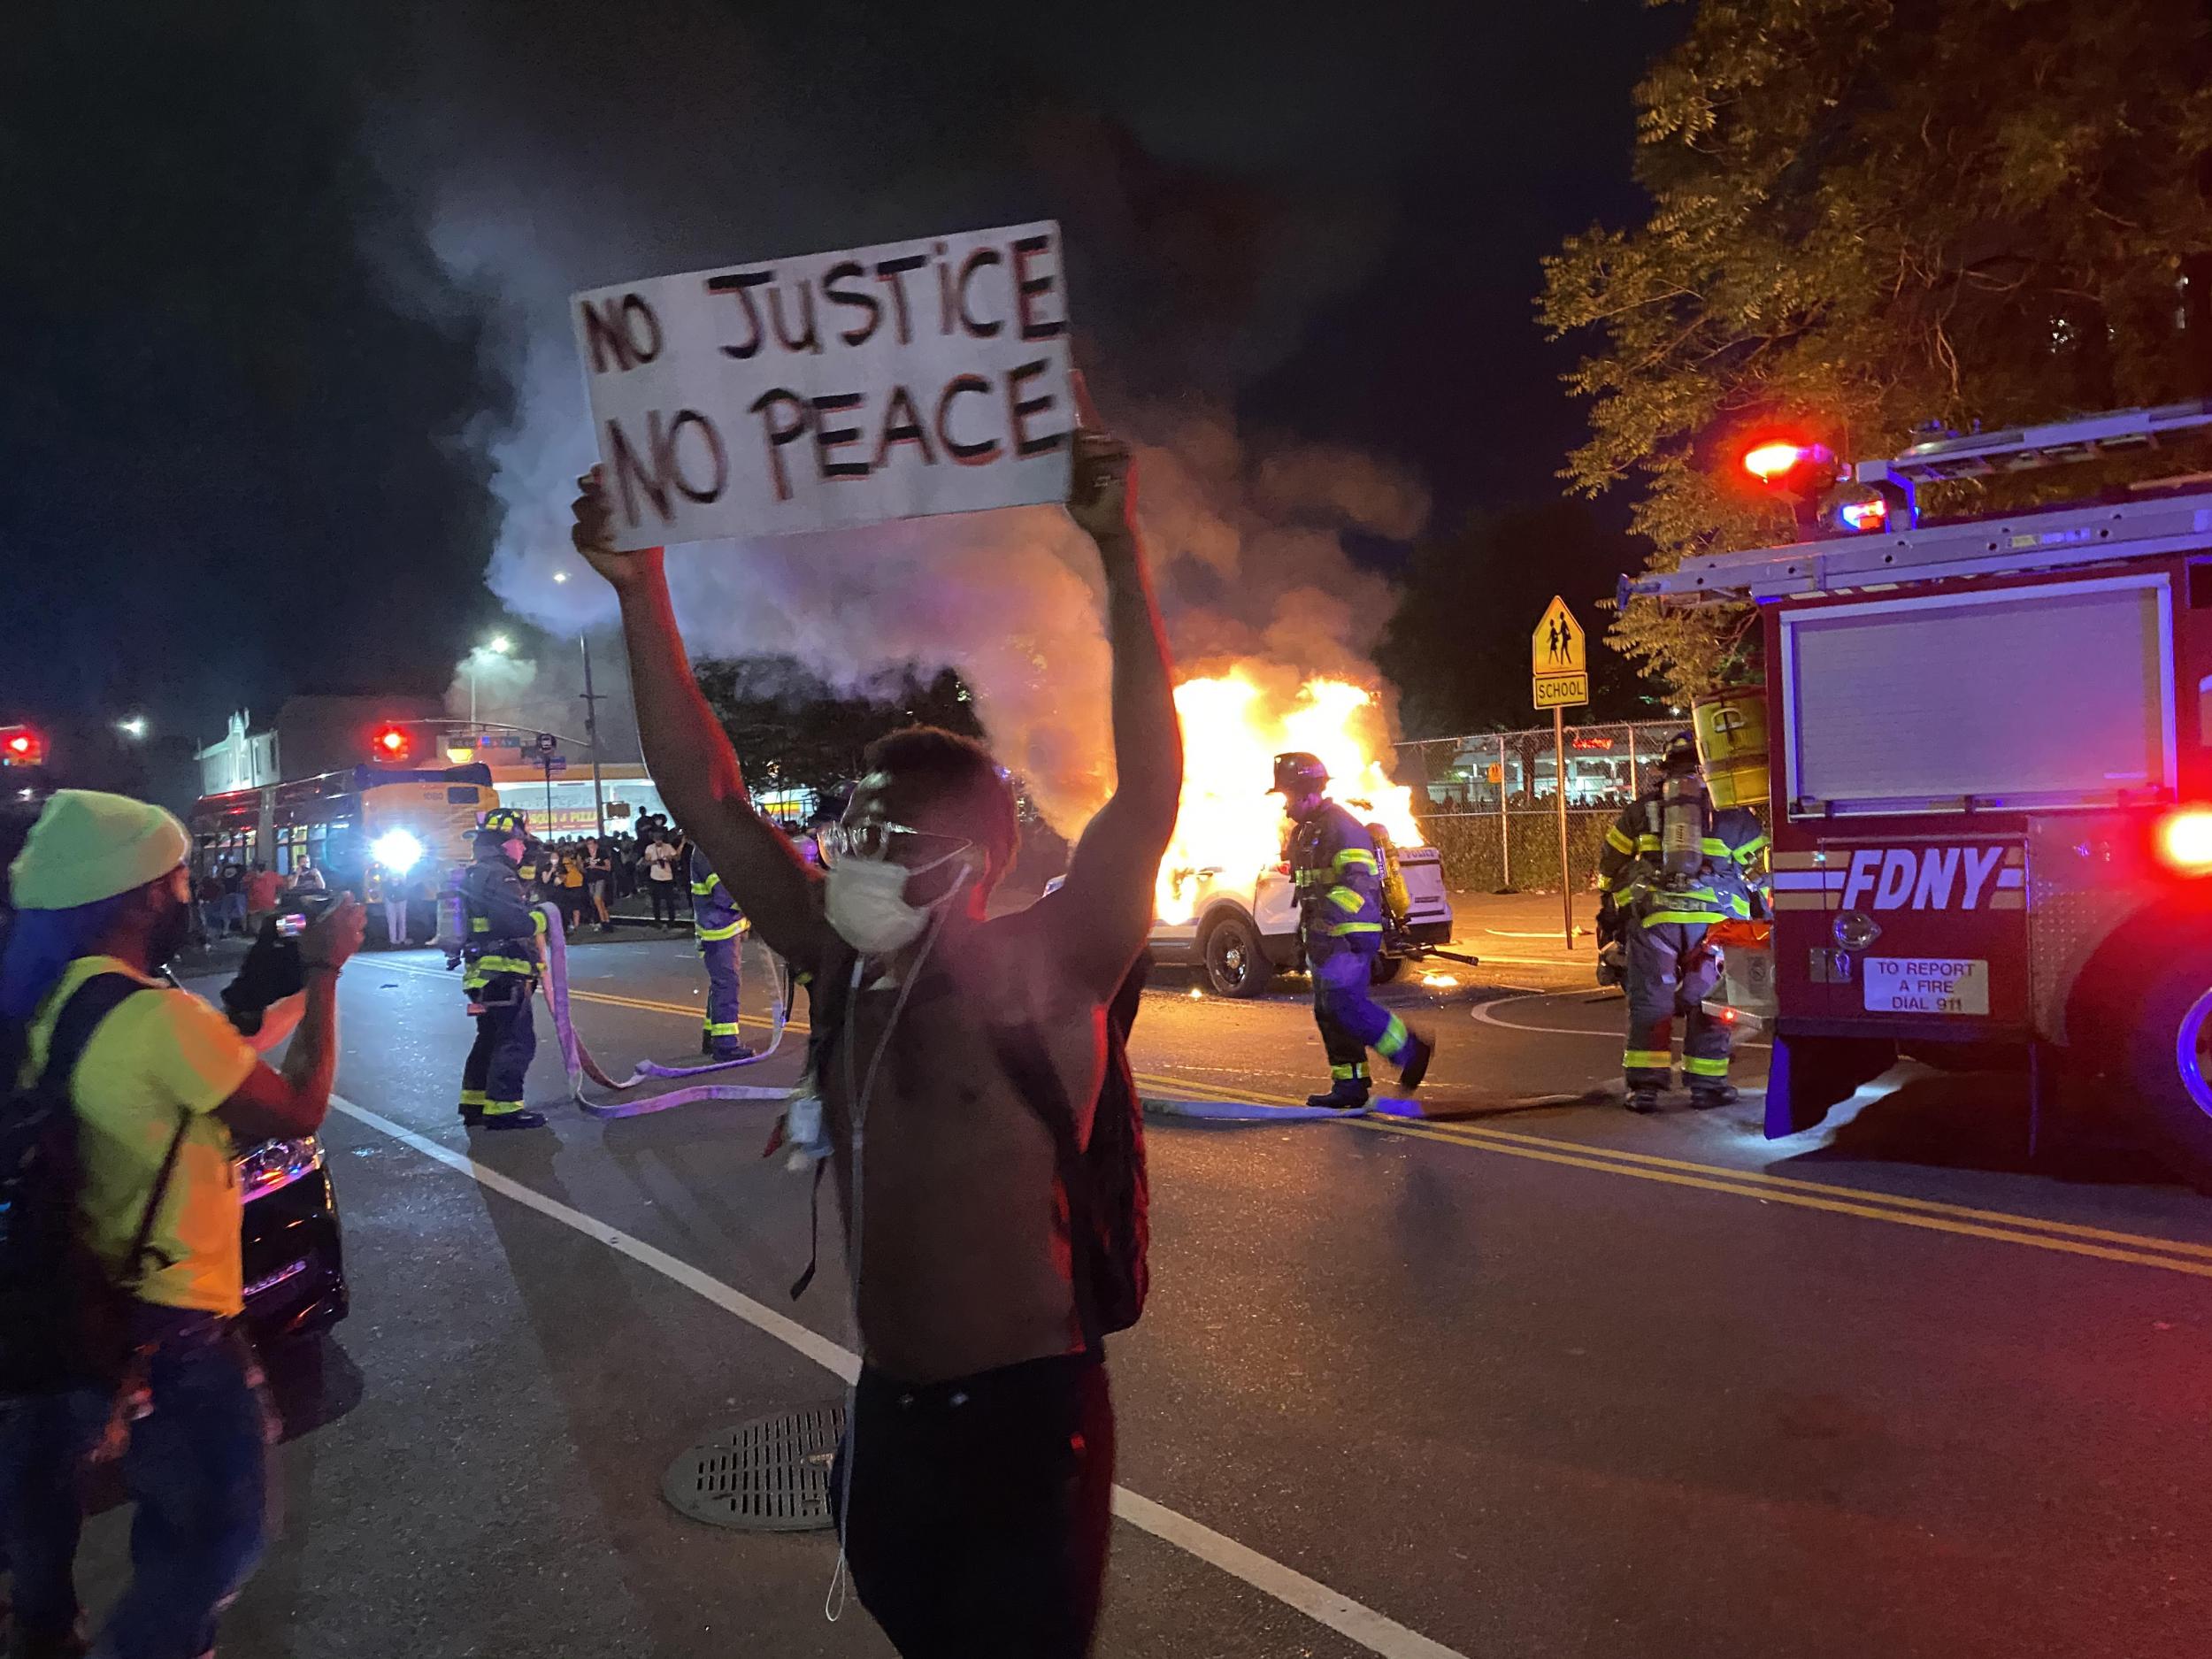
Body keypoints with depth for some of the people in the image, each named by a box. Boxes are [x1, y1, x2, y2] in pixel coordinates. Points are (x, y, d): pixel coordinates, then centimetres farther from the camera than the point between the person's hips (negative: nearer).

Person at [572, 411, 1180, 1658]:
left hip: (1029, 1412, -5)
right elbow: (708, 797, -2)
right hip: (889, 1410, 5)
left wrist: (1122, 560, -37)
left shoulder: (1038, 974, -17)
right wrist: (642, 594, -8)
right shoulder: (844, 963, -3)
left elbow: (1150, 794, -30)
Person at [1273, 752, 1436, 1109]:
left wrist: (1333, 906, -43)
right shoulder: (1304, 832, 18)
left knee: (1344, 1003, -17)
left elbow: (1360, 878, -28)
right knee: (1329, 1012, 8)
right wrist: (1307, 926, 30)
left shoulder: (1341, 826, -14)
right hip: (1324, 938, 10)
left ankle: (1412, 1049, -3)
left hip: (1350, 935, -10)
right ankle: (1349, 1086, 13)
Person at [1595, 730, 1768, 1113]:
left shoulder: (1640, 808, 14)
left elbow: (1610, 865, 19)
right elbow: (1761, 863, 13)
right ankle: (1707, 1084, 13)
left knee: (1650, 1001, 5)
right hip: (1713, 918, 0)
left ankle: (1644, 1085, 1)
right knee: (1707, 1002, 10)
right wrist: (1760, 910, 28)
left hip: (1651, 915, 0)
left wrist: (1608, 909, 31)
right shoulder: (1731, 810, 12)